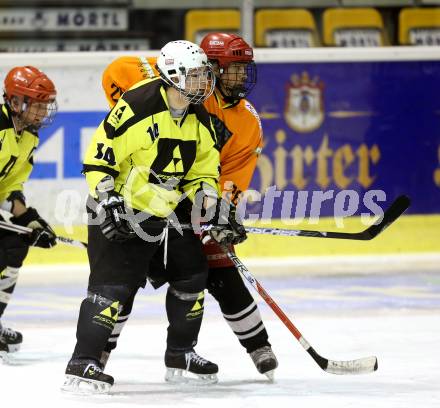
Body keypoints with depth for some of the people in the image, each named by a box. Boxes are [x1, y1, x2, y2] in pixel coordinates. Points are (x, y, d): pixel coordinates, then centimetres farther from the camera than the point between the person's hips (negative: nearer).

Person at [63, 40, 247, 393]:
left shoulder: (200, 119, 3)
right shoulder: (138, 105, -21)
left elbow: (203, 171, 11)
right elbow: (99, 155, -18)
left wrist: (216, 214, -3)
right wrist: (108, 202, -23)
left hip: (166, 212, 8)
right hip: (119, 210, -8)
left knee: (193, 272, 11)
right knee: (114, 284, -17)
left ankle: (180, 353, 27)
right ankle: (83, 364, -16)